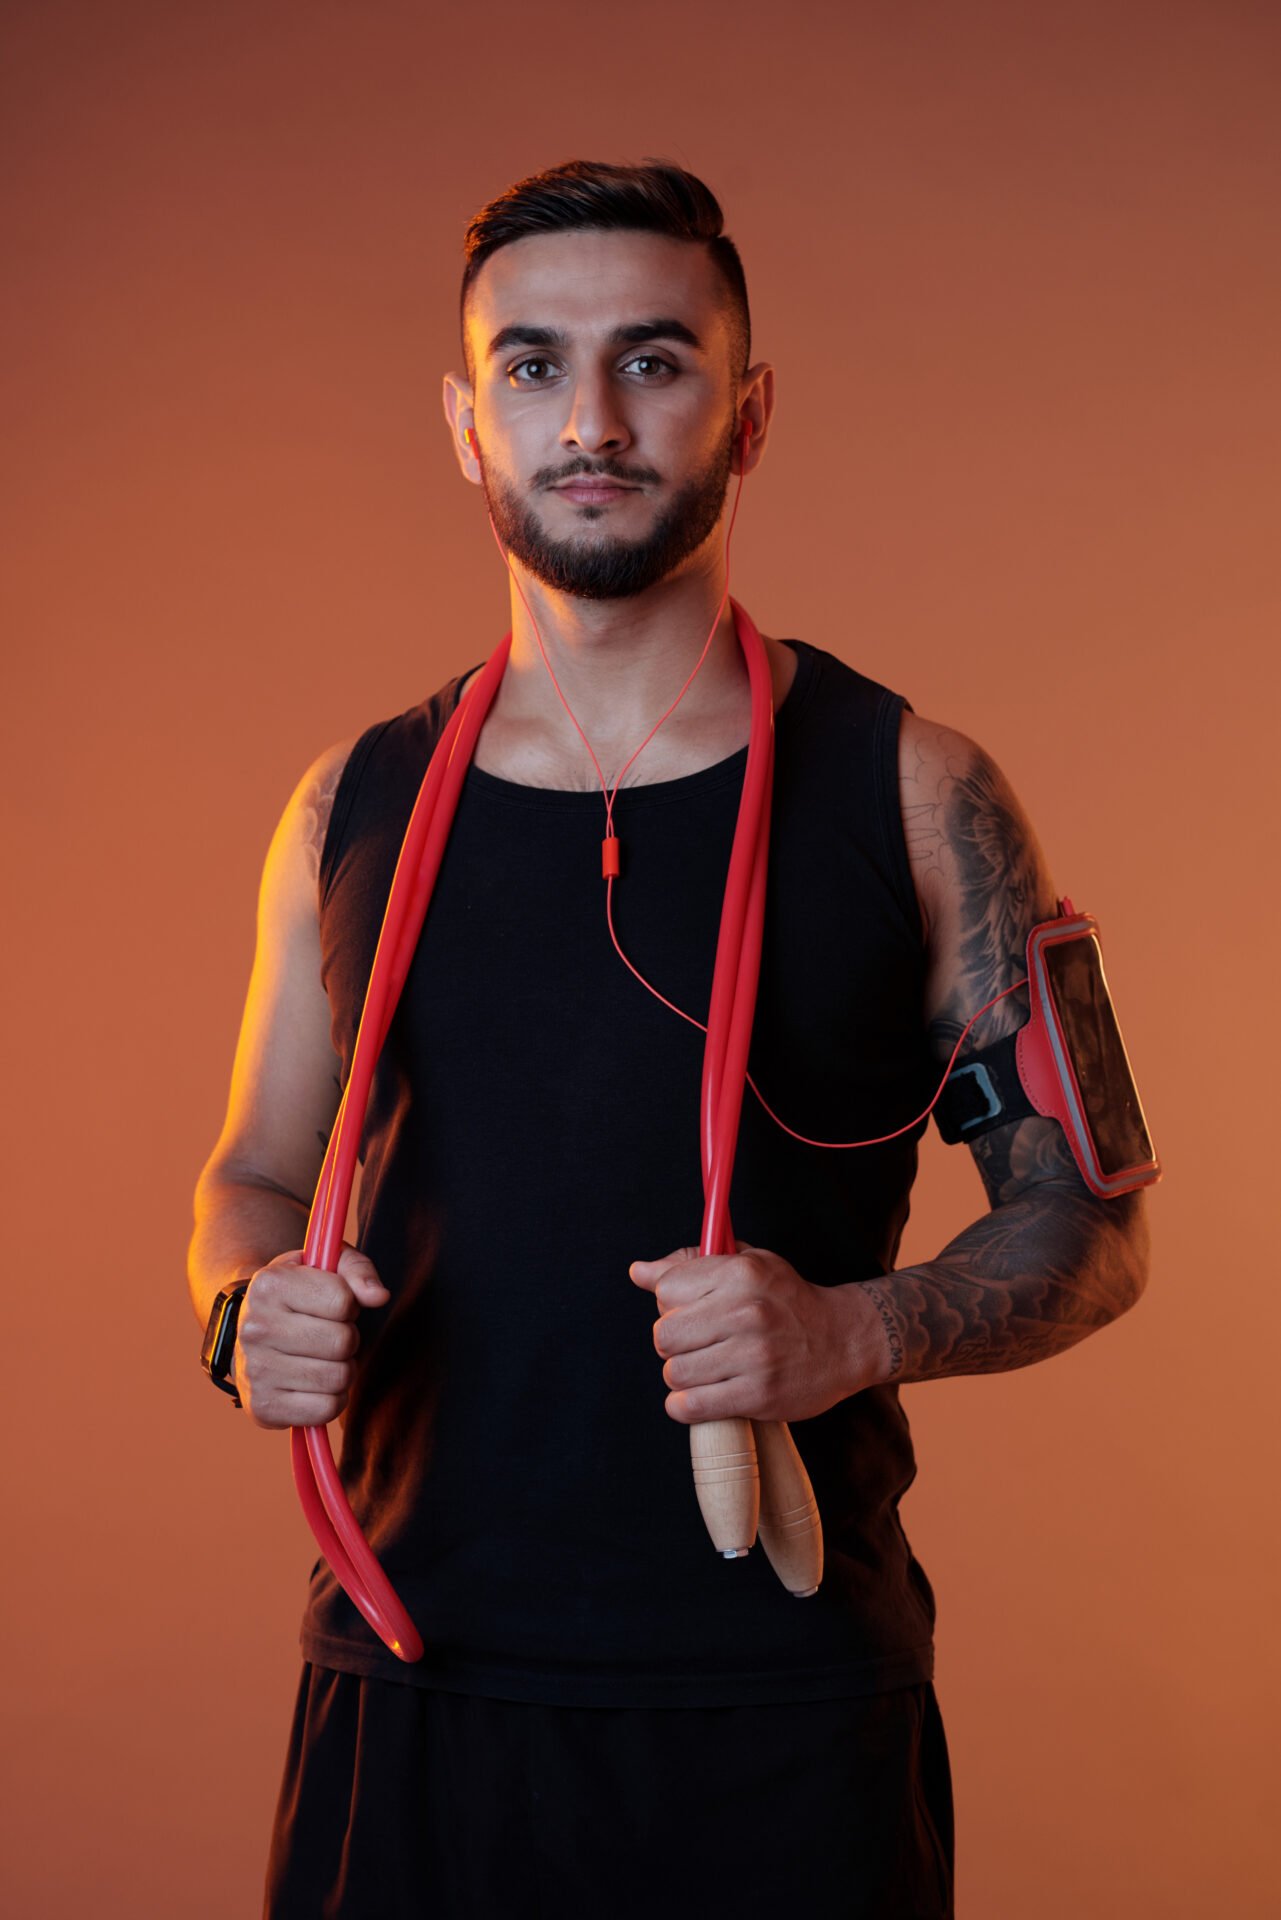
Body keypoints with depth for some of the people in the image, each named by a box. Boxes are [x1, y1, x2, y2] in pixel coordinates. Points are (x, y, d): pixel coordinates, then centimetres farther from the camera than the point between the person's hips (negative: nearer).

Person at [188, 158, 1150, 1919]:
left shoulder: (914, 797, -1)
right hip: (412, 1689, 2)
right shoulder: (353, 809, 7)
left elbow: (1088, 1224, 1)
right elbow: (253, 1175, 17)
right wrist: (253, 1311, -5)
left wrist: (850, 1333, -17)